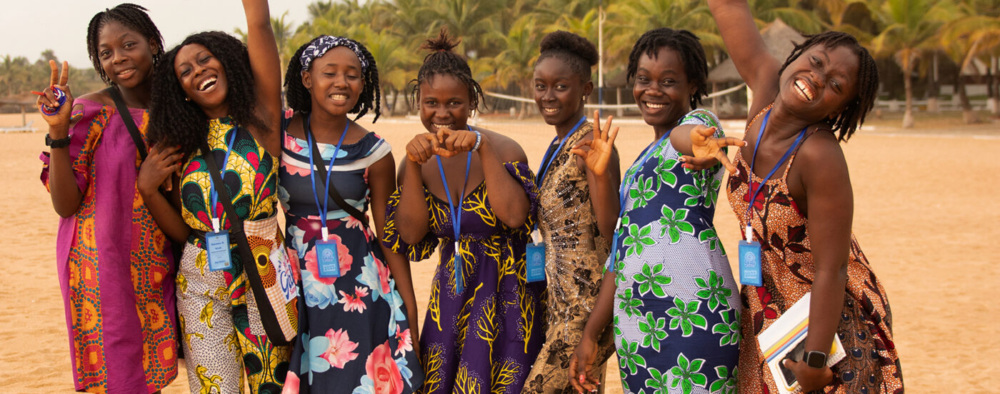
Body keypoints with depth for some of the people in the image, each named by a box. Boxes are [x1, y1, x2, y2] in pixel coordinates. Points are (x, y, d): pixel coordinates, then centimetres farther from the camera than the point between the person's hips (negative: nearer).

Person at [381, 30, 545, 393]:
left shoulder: (502, 149, -10)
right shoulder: (417, 162, 2)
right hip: (450, 297, 4)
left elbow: (514, 215, -25)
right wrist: (413, 165, -17)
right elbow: (411, 234, -8)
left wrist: (482, 148, -24)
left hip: (506, 299, -4)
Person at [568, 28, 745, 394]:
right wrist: (590, 335, 21)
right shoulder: (642, 161, 24)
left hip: (691, 310, -8)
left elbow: (686, 135, -27)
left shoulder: (699, 121, 1)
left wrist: (696, 142, -51)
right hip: (634, 322, 8)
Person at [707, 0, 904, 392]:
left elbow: (831, 271, -25)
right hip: (766, 312, 7)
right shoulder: (766, 86, -10)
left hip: (826, 318, -7)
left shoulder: (821, 157, -27)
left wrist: (814, 359, -23)